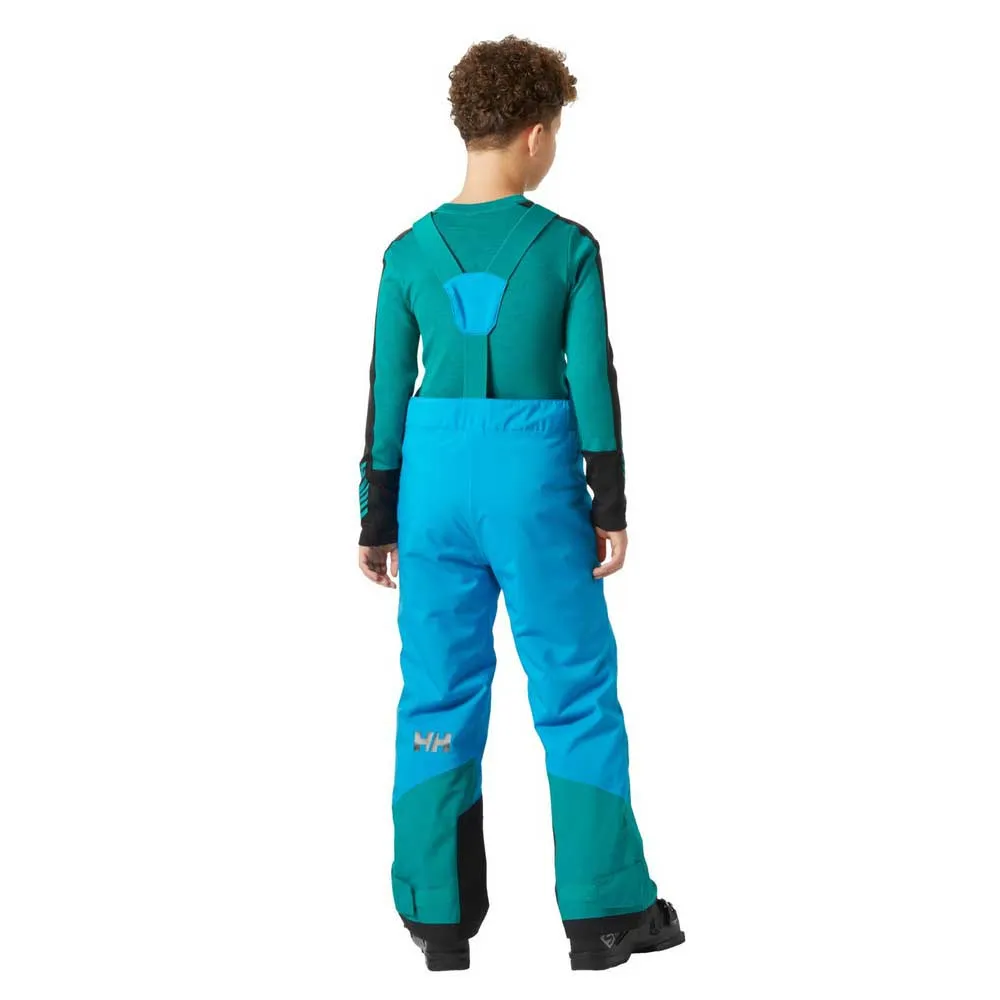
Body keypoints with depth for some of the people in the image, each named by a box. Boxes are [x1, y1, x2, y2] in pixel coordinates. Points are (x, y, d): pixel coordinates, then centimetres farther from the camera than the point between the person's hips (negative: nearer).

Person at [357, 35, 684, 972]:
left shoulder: (411, 251, 1)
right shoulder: (567, 247, -6)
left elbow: (388, 392, 3)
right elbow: (593, 383, -6)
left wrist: (379, 520, 10)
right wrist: (611, 506, 1)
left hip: (435, 477, 3)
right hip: (536, 477, -3)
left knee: (439, 690, 10)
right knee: (576, 690, 7)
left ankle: (440, 916, 15)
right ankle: (602, 911, 12)